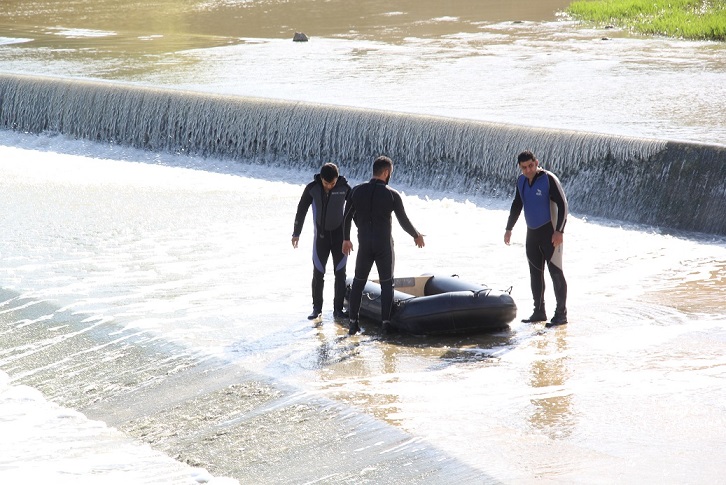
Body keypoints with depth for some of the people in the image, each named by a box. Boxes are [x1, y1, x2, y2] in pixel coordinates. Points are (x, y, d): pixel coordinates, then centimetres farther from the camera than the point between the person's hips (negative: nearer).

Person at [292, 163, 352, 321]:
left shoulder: (344, 188, -11)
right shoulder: (312, 188, -10)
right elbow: (301, 210, 1)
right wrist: (296, 233, 6)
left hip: (340, 235, 0)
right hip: (321, 236, 0)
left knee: (340, 273, 1)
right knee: (318, 274, 0)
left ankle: (338, 309, 9)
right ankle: (317, 309, 10)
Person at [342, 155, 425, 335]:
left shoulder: (357, 191, -3)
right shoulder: (392, 195, -11)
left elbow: (347, 217, 4)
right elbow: (404, 221, -4)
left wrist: (346, 239, 18)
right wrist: (417, 236, 14)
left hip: (364, 244, 3)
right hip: (384, 245, -2)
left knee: (358, 282, 13)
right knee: (387, 283, 10)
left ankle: (353, 322, 11)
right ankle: (386, 322, 3)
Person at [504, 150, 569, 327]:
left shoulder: (549, 179, -14)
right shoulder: (521, 181, 8)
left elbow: (562, 204, -16)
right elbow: (516, 206, 22)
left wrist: (559, 231, -21)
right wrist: (509, 229, 24)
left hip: (550, 233, -7)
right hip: (532, 233, 7)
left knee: (556, 272, -7)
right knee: (535, 273, 10)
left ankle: (561, 314, -4)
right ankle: (539, 312, 18)